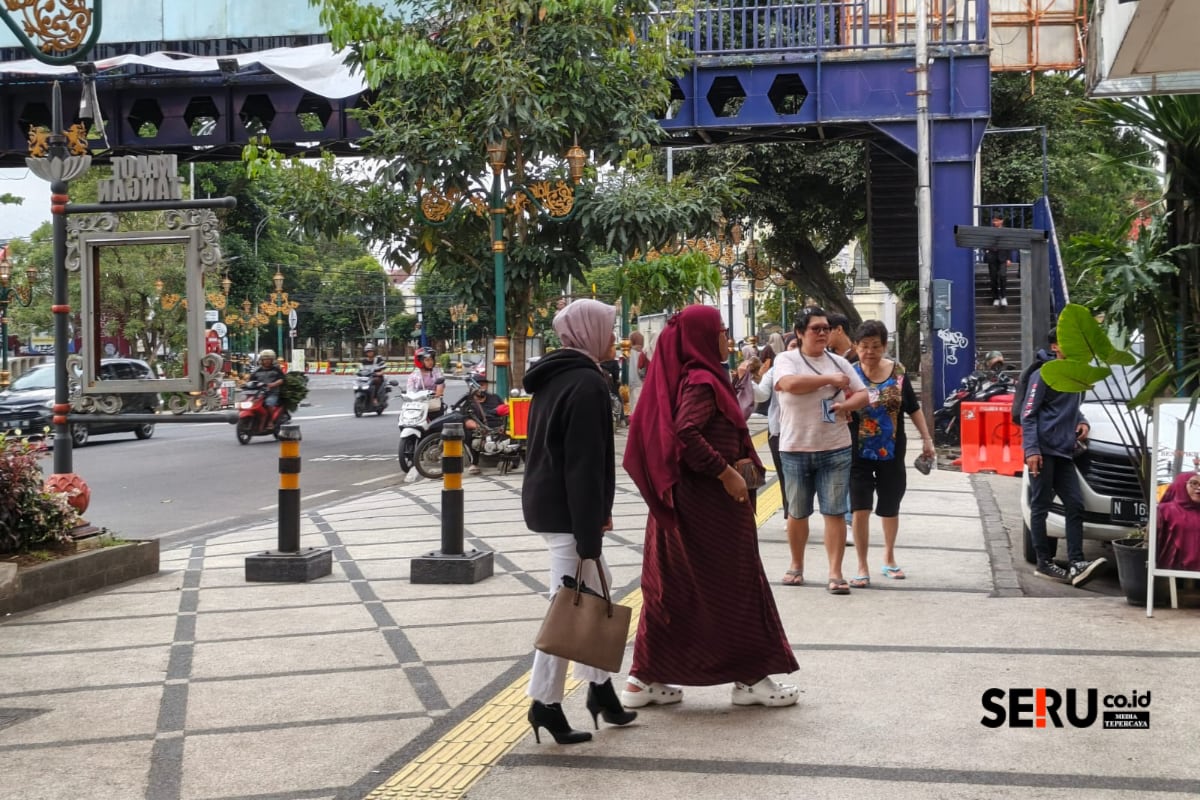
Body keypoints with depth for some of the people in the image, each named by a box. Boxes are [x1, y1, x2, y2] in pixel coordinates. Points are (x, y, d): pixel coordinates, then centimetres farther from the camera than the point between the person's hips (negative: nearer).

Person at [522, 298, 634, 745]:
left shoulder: (552, 377, 14)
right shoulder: (587, 383, -16)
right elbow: (585, 464, -21)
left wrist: (597, 513, 23)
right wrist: (589, 534, -21)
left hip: (545, 502, 10)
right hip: (568, 511, -10)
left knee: (595, 592, 17)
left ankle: (600, 688, 23)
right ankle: (545, 703, 3)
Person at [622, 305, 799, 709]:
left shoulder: (687, 377, 12)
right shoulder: (701, 381, -15)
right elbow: (687, 432, -29)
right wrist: (726, 472, -22)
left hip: (681, 500, 9)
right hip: (709, 505, -9)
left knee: (671, 587, 11)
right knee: (735, 585, 2)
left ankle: (645, 679, 14)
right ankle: (750, 679, 12)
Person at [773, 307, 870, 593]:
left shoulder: (839, 362, 9)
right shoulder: (786, 359, -1)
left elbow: (863, 395, 10)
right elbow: (791, 384, -22)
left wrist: (847, 404, -12)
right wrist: (830, 380, -14)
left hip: (836, 449, 2)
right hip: (796, 449, -1)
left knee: (835, 512, -2)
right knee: (797, 513, 10)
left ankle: (835, 573, 0)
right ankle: (796, 565, 28)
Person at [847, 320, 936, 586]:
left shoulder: (898, 373, -1)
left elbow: (913, 409, 9)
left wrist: (926, 438, 9)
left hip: (892, 454, 3)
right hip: (859, 454, -3)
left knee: (890, 509, 15)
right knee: (860, 510, -9)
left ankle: (889, 557, 37)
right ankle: (862, 568, 3)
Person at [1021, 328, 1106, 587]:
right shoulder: (1044, 374, -4)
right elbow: (1028, 415, -8)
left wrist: (1082, 422, 10)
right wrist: (1031, 449, -18)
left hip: (1064, 452, 7)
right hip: (1043, 451, -7)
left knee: (1075, 505, -2)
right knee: (1041, 506, -3)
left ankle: (1076, 564, -7)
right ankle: (1044, 562, 2)